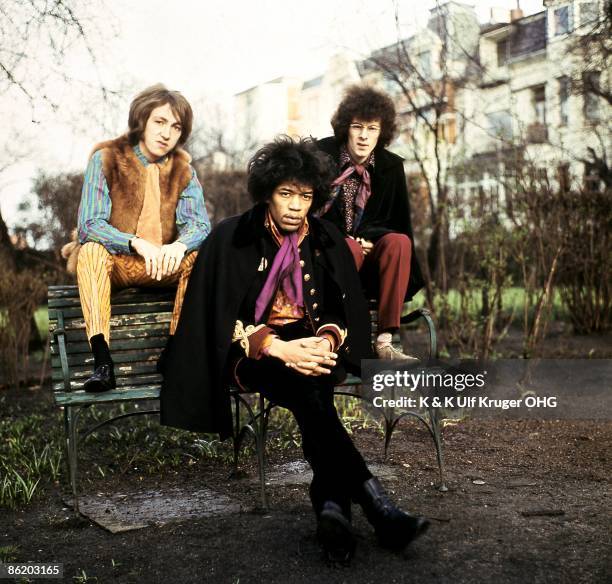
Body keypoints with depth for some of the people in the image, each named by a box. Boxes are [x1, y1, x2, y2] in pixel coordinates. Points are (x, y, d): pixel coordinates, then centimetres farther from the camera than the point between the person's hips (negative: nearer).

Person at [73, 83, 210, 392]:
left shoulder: (183, 169, 2)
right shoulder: (106, 159, -8)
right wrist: (138, 243, -35)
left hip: (164, 266, 2)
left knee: (198, 256, -26)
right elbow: (89, 224, -17)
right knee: (91, 249, -34)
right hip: (112, 262, -2)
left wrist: (179, 245, -33)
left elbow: (199, 224, -7)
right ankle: (102, 361, -42)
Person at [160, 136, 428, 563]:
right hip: (253, 350, -3)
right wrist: (279, 348, -24)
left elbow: (344, 309, 6)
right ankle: (376, 504, -44)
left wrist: (326, 341, -18)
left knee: (314, 380, -35)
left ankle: (331, 501, -42)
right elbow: (220, 318, -9)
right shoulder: (231, 239, -3)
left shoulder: (327, 239, 7)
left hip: (313, 344, 3)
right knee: (307, 389, -35)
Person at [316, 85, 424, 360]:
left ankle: (385, 341, -32)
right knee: (349, 249, -36)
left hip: (368, 256, 3)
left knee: (399, 241, -28)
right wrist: (350, 241, -14)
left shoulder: (391, 167, 1)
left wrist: (370, 238, -14)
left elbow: (398, 222, 7)